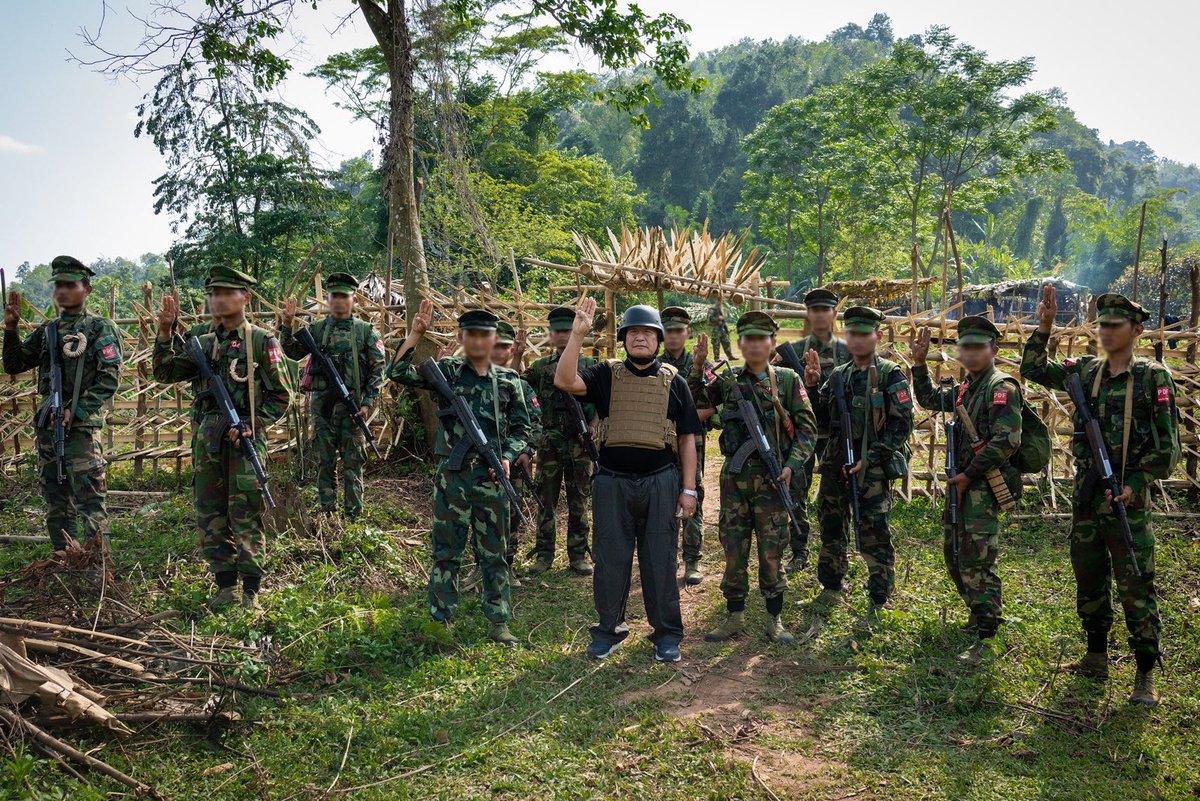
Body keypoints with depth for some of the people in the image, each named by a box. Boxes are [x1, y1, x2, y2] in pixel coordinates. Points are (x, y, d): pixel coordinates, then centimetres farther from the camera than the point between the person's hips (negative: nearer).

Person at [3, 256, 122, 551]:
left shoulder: (100, 328, -3)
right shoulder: (47, 330, 14)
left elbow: (109, 380, -11)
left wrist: (75, 411, -18)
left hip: (82, 425, -7)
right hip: (47, 425, 7)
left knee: (89, 503, -8)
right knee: (56, 504, 13)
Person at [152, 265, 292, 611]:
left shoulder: (262, 342, -1)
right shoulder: (203, 344, 14)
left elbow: (280, 396, -2)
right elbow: (165, 372, 9)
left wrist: (250, 426, -13)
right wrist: (166, 331, -2)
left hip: (245, 439, -5)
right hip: (206, 438, 5)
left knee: (244, 517, -2)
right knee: (210, 516, 8)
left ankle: (250, 591, 8)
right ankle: (226, 586, 18)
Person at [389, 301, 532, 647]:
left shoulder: (508, 381, 7)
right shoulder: (446, 370, 3)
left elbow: (521, 428, 11)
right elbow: (398, 373, -8)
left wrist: (507, 457, -6)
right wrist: (415, 335, -17)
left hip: (492, 476, 2)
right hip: (452, 475, -2)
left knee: (494, 552, 9)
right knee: (447, 550, 5)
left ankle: (498, 622, 18)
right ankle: (441, 622, 14)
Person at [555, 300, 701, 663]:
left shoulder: (673, 381, 6)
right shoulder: (606, 375, 4)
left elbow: (687, 439, 6)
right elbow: (564, 381, -15)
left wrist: (689, 489, 1)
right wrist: (578, 334, -20)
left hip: (660, 483, 0)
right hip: (613, 482, 0)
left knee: (660, 560, 6)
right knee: (610, 558, 9)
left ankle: (666, 633, 19)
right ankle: (609, 629, 24)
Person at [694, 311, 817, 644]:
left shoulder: (788, 380, 2)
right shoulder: (727, 381, 7)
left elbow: (807, 428, 0)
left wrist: (791, 465, -11)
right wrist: (697, 368, -8)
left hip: (772, 478, -2)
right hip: (734, 476, 2)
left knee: (772, 551, 5)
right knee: (734, 550, 8)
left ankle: (775, 620, 18)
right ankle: (734, 617, 20)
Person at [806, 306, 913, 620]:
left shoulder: (890, 375, -5)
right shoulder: (838, 375, 11)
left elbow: (901, 425, -10)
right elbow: (821, 420, 10)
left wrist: (870, 459, -16)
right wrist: (812, 386, -4)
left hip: (873, 468, -6)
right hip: (836, 464, 6)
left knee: (874, 537, -3)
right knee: (831, 529, 15)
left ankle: (878, 603, 9)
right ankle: (831, 590, 32)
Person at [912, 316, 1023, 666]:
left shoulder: (1002, 387, -12)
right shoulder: (964, 390, 14)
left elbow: (1006, 441, -21)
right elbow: (929, 399, 31)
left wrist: (968, 475, -18)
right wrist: (919, 364, 17)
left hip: (984, 487, -9)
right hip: (961, 484, 9)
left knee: (978, 563, -9)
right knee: (954, 554, 18)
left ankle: (984, 639, -4)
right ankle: (978, 615, 34)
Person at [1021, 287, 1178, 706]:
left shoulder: (1153, 377, -7)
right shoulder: (1087, 370, 6)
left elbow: (1167, 445, -8)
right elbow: (1033, 369, 15)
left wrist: (1135, 484, -15)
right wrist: (1043, 328, 3)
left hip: (1127, 498, -5)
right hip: (1085, 495, 6)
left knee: (1136, 586, -2)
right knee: (1089, 580, 14)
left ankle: (1146, 675, 7)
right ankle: (1096, 657, 28)